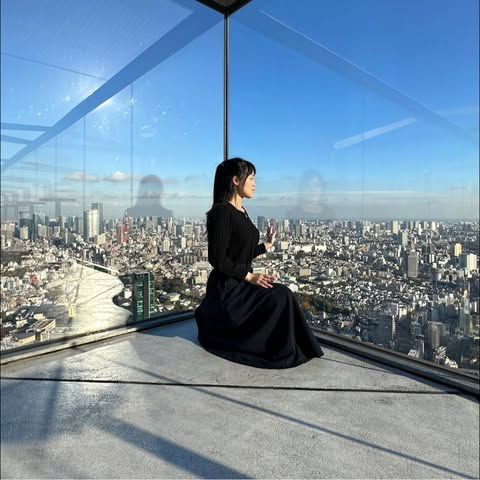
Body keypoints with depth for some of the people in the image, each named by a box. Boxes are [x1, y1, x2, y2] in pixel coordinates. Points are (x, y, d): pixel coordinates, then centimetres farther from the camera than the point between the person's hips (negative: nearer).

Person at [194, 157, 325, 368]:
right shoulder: (222, 211, -16)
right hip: (227, 287, -9)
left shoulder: (241, 211, 11)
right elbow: (218, 259, -20)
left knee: (282, 295, -3)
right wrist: (249, 276, -18)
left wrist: (267, 244, 19)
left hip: (241, 282, 9)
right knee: (281, 297, -17)